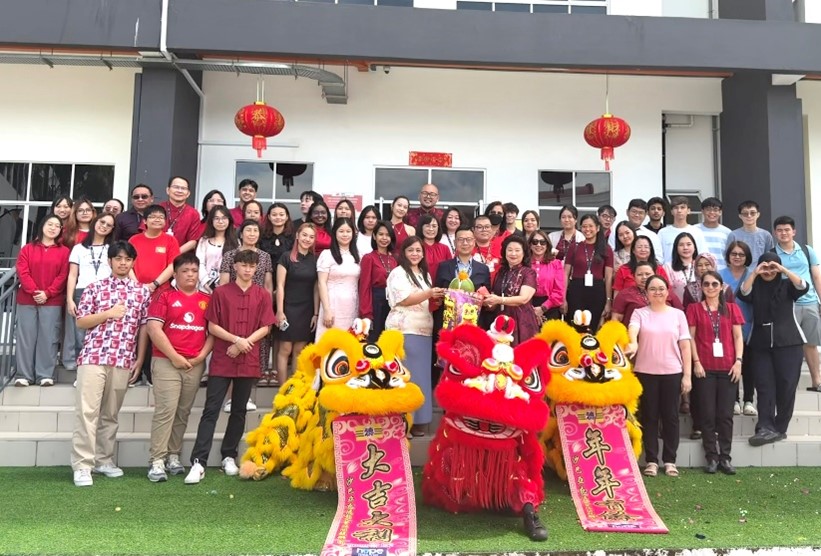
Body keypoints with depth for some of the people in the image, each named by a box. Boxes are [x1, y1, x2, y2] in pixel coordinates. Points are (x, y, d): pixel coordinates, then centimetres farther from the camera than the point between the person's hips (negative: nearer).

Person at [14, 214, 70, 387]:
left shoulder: (64, 251, 6)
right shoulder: (27, 248, 10)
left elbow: (63, 276, -1)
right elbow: (22, 272, 0)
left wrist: (47, 293, -11)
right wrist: (34, 291, -13)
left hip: (52, 301, -1)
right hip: (27, 300, 1)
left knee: (48, 337, -1)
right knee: (25, 337, 2)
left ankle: (45, 375, 5)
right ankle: (24, 375, 8)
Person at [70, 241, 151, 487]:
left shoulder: (142, 292, 8)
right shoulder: (95, 287, 5)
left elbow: (144, 328, 8)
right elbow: (81, 321, 4)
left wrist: (139, 360, 4)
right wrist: (108, 313, -10)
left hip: (123, 360, 2)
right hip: (93, 356, -2)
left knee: (111, 413, 11)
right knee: (87, 411, -5)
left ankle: (104, 459, 21)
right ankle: (82, 465, -2)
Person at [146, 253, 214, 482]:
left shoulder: (207, 300, 12)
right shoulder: (165, 296, 1)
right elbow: (153, 328, -8)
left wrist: (202, 355, -2)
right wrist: (175, 357, -10)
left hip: (195, 364, 4)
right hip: (167, 362, -4)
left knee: (183, 413, 8)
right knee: (166, 410, -9)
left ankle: (173, 456, 17)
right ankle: (157, 461, -5)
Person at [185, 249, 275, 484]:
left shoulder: (263, 295, 5)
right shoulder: (221, 292, 1)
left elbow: (265, 327, 1)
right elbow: (212, 326, -1)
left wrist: (244, 344, -11)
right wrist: (236, 339, -14)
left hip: (249, 362, 2)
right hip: (221, 361, -2)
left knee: (239, 411, 10)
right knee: (211, 410, -4)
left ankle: (229, 456, 23)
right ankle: (198, 462, -5)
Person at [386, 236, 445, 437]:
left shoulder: (425, 275, 19)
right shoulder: (398, 273, -4)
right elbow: (404, 299, -15)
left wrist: (437, 299, 4)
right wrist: (429, 294, -23)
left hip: (424, 331, 7)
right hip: (404, 331, -7)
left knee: (421, 374, 6)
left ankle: (417, 421, 12)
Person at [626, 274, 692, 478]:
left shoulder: (678, 314, 7)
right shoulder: (639, 313, 4)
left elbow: (685, 346, 5)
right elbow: (632, 329, -18)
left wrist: (687, 375, 0)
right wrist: (633, 343, -41)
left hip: (673, 373, 1)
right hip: (645, 373, -1)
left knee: (670, 416, 6)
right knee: (649, 416, 4)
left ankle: (670, 460, 16)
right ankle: (651, 460, 11)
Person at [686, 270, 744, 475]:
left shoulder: (731, 308, 11)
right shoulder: (694, 308, 6)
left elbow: (738, 337, 7)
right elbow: (691, 337, 2)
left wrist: (739, 361, -4)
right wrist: (696, 362, -7)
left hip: (728, 368, 1)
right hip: (704, 368, -1)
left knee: (725, 414, 4)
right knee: (707, 414, 1)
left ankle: (725, 457, 11)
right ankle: (712, 457, 8)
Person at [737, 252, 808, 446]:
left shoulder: (787, 285, 9)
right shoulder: (755, 288, 12)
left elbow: (804, 287, -11)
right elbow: (742, 294, -8)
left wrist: (783, 270, -14)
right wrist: (754, 273, -13)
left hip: (788, 343, -1)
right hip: (760, 344, 1)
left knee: (786, 386, -2)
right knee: (764, 386, -6)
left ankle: (780, 429, 7)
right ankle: (766, 428, -12)